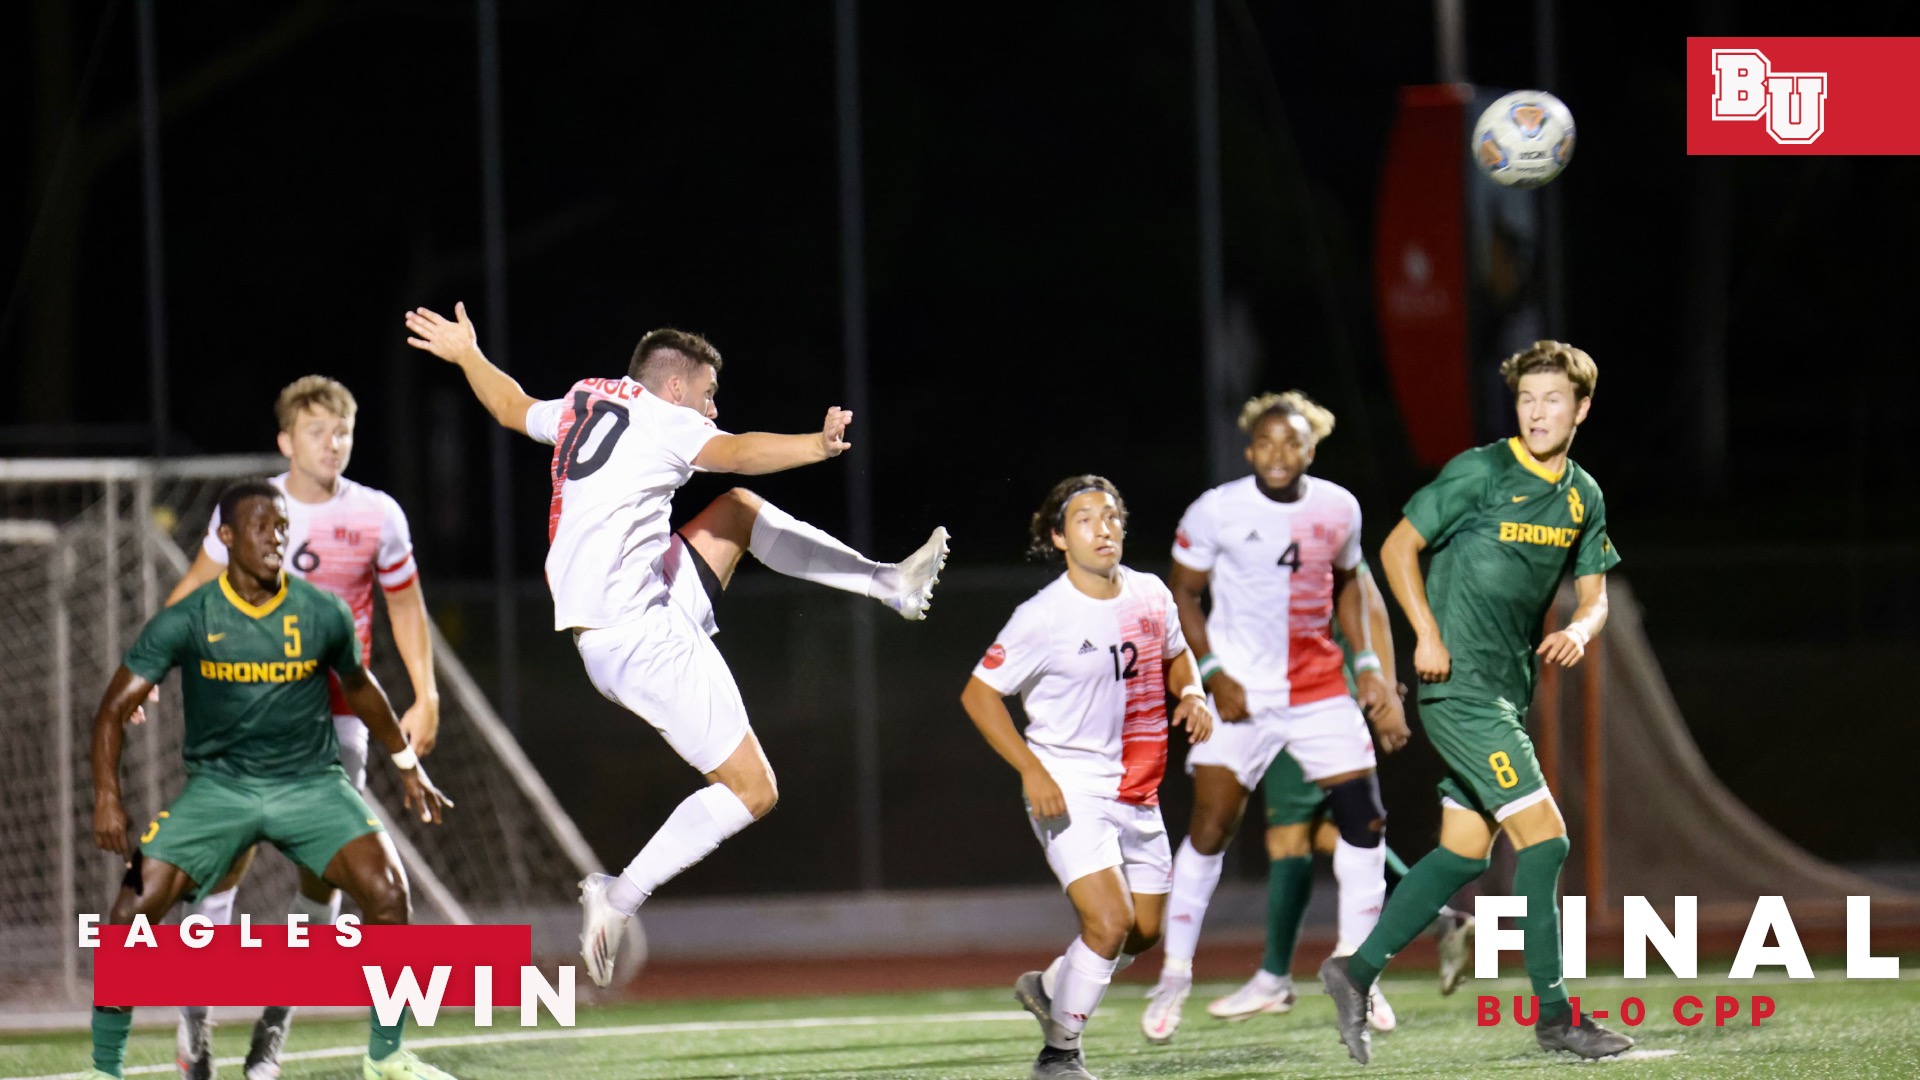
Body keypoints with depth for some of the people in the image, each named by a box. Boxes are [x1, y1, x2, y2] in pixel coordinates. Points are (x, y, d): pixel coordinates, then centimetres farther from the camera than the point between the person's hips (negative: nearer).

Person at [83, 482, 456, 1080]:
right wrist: (107, 797, -28)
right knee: (135, 904, -17)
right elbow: (115, 706, -13)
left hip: (311, 780, 1)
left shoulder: (323, 615, -5)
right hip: (218, 784, -1)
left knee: (388, 890, -21)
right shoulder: (188, 621, -11)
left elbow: (359, 687, 16)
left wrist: (408, 766, 24)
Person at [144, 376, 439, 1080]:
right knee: (231, 853, -13)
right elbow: (194, 591, 10)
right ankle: (196, 1014, 1)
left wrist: (425, 697, 6)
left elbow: (405, 606, 12)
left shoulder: (378, 517, 0)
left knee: (325, 862, -4)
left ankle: (276, 1023, 10)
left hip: (336, 713, 1)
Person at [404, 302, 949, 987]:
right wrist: (817, 446, -45)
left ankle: (890, 583, 27)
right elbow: (737, 453, -30)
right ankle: (619, 900, -9)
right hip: (641, 639, -10)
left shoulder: (581, 405, 15)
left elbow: (513, 408, 36)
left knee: (739, 513, 23)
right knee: (752, 791, -8)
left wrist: (467, 356, 54)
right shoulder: (663, 422, -9)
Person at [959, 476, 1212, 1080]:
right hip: (1070, 790, -7)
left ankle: (1049, 988, 37)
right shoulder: (1044, 618, -15)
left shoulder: (1151, 596, 3)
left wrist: (1191, 694, 0)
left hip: (1138, 796, 7)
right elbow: (978, 694, -9)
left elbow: (1175, 655, 23)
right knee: (1110, 922, -19)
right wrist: (1032, 770, -17)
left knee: (1143, 934, 11)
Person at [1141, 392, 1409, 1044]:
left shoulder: (1338, 509, 1)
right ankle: (1174, 975, 5)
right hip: (1243, 692, -3)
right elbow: (1183, 592, 0)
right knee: (1210, 828, -7)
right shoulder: (1216, 512, -9)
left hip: (1319, 690, 3)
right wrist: (1213, 673, -11)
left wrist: (1368, 664, 9)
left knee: (1363, 820, -3)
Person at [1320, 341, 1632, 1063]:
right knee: (1543, 838, -12)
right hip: (1461, 686, -8)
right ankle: (1554, 1015, -6)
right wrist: (1428, 633, -15)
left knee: (1465, 853, 10)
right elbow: (1398, 548, -5)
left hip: (1507, 695, 8)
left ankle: (1357, 971, 19)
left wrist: (1579, 631, -8)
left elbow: (1593, 594, 15)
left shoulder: (1583, 495, 10)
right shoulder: (1481, 473, -11)